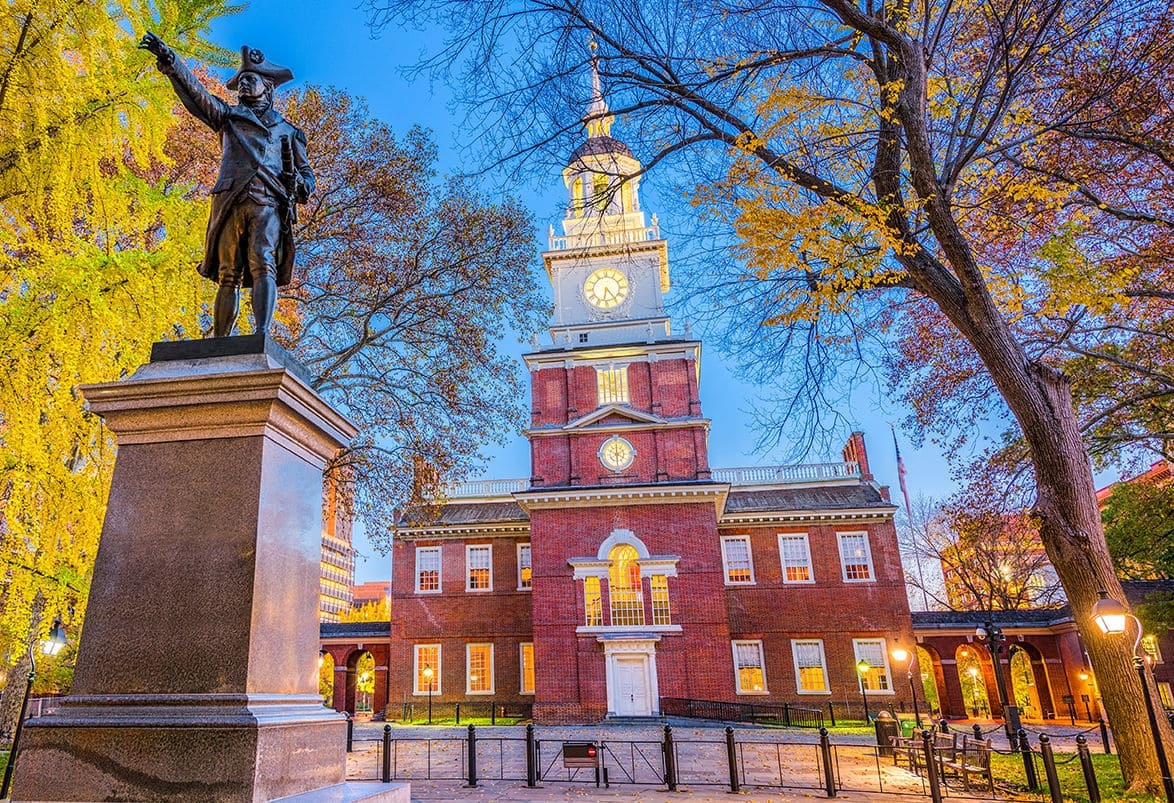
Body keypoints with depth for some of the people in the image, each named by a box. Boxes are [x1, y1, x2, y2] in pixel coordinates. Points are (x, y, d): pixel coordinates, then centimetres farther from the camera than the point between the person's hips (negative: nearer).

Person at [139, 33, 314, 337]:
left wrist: (296, 180, -2)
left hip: (268, 204, -1)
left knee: (263, 266, -20)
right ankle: (219, 343, -9)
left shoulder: (288, 131, 26)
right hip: (231, 202, 1)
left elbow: (307, 179, 21)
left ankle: (262, 335, -31)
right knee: (227, 275, -6)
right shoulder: (228, 116, 29)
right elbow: (195, 92, 14)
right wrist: (170, 61, -2)